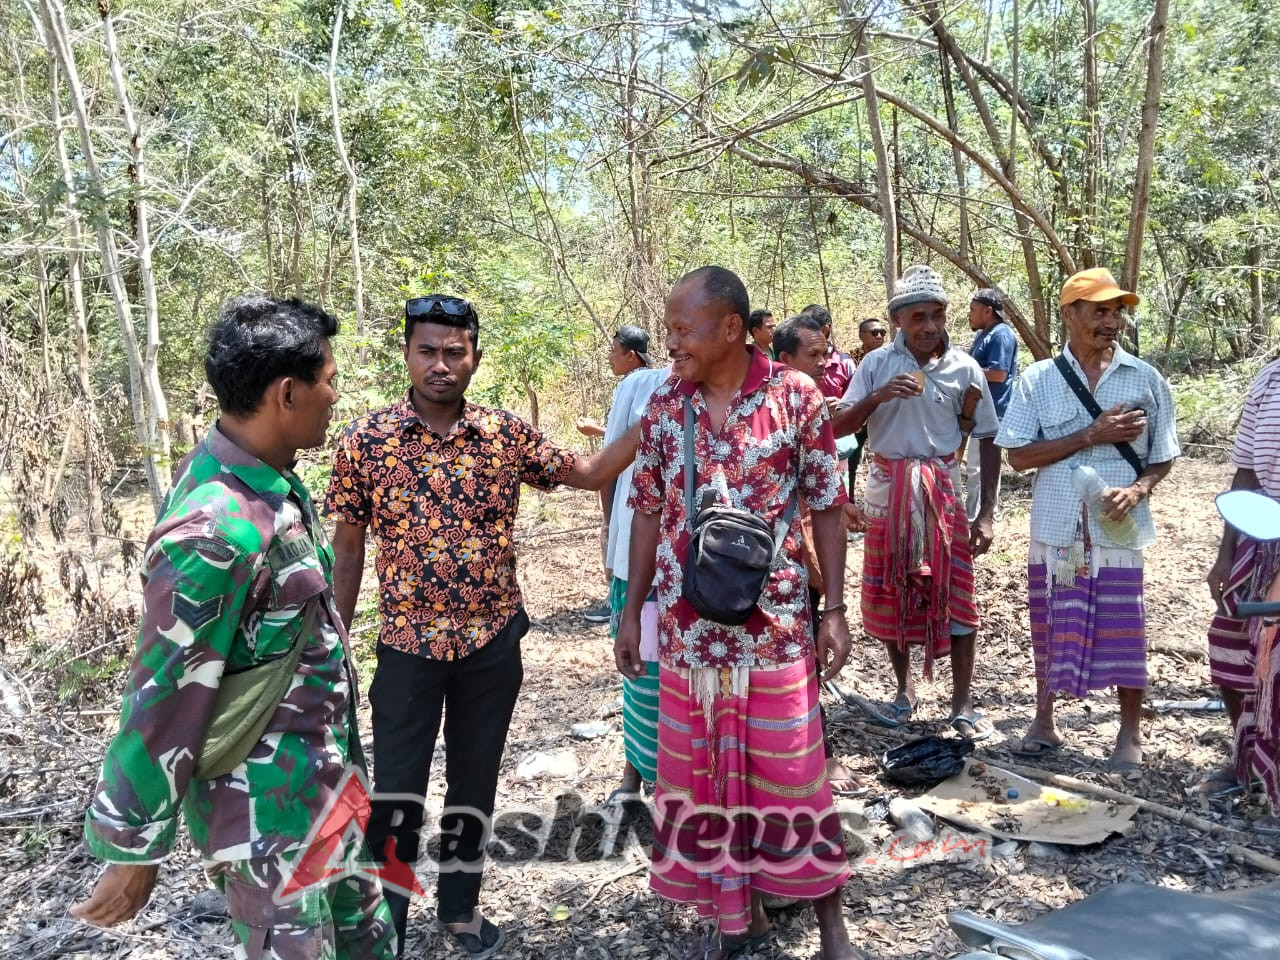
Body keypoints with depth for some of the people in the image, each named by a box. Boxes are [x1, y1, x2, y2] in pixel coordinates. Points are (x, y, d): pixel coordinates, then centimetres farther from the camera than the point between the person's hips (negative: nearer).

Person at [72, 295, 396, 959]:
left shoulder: (268, 480, -1)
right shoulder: (215, 530, -30)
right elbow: (166, 701, -24)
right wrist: (133, 848, -14)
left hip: (324, 776, 8)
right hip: (265, 810, -8)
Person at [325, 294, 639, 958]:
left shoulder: (508, 434, -3)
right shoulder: (363, 440, -8)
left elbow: (590, 474, 7)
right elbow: (347, 551, -2)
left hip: (493, 642, 2)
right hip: (407, 644, -2)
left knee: (475, 781, 17)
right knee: (396, 796, 5)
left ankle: (459, 906, 38)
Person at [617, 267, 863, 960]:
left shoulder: (796, 396, -6)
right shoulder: (664, 405, 2)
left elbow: (826, 508, -2)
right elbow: (648, 513, 9)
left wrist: (834, 609, -6)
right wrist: (632, 610, 7)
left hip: (775, 622, -3)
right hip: (687, 626, 4)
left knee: (789, 774, 6)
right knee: (700, 774, 12)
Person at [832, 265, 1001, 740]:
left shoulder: (964, 368, -4)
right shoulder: (878, 363, -4)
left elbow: (987, 441, 0)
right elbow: (839, 425, -6)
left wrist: (986, 514, -4)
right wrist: (878, 397, -24)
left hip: (942, 491, -1)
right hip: (887, 491, 1)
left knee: (955, 594, -1)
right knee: (890, 594, 10)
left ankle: (962, 702, 13)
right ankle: (904, 689, 28)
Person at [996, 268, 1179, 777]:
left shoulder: (1146, 380, 0)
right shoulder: (1037, 380, -2)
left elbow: (1163, 458, 5)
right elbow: (1019, 455, -7)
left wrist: (1138, 490, -16)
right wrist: (1091, 436, -15)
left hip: (1118, 531, 0)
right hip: (1056, 529, 0)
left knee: (1124, 634, 7)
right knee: (1050, 630, 13)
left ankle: (1129, 735, 25)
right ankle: (1044, 721, 30)